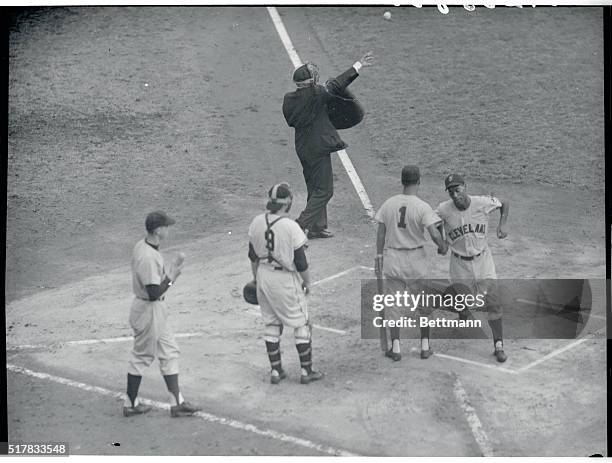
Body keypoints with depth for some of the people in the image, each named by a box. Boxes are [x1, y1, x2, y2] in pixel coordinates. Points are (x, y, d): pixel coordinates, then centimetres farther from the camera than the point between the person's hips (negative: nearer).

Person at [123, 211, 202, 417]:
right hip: (148, 310, -10)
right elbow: (154, 293, -28)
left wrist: (169, 270, 5)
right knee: (141, 357, 5)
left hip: (156, 310, 10)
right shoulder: (148, 257, -27)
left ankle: (177, 402, 18)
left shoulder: (142, 246, 3)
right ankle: (130, 404, 19)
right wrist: (171, 278, -17)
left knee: (169, 353, 13)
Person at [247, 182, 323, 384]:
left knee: (271, 324, 16)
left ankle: (275, 370, 20)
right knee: (301, 324, 9)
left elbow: (253, 256, 7)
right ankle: (306, 371, 15)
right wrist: (307, 282, 2)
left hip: (264, 276, 6)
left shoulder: (257, 223, -5)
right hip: (286, 280, -5)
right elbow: (301, 262, -15)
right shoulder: (291, 227, -22)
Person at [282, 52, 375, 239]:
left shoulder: (289, 99, 2)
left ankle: (318, 227, 23)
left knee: (315, 189, 18)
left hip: (303, 149, 8)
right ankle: (302, 225, -5)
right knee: (323, 190, 0)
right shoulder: (315, 95, -18)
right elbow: (336, 85, -15)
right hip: (318, 149, -8)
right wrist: (359, 65, -9)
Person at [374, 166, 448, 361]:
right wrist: (443, 247, -1)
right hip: (416, 261, -2)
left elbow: (380, 233, 3)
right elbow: (435, 234, -22)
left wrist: (379, 257, 12)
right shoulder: (422, 207, -15)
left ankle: (395, 348, 10)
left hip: (392, 259, 2)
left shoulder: (388, 204, -2)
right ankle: (425, 347, 20)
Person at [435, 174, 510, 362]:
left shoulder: (483, 203, -14)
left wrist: (502, 224, -10)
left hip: (483, 260, 0)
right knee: (463, 308, 7)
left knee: (492, 302, -7)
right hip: (459, 264, 0)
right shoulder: (444, 210, -17)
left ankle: (498, 345, 3)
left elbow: (505, 203, 4)